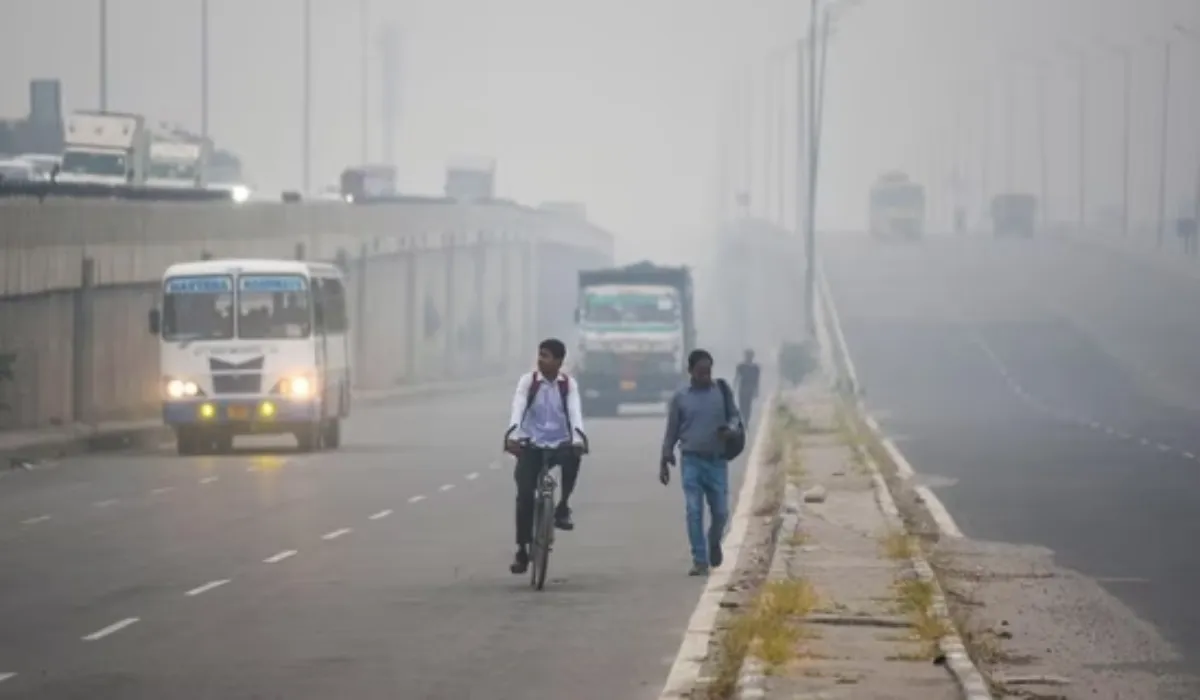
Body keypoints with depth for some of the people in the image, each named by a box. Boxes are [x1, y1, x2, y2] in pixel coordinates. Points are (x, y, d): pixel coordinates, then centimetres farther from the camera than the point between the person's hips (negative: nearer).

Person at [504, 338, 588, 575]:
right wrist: (512, 435, -35)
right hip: (531, 445, 0)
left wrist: (578, 437, -33)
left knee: (573, 457, -34)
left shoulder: (568, 384, 0)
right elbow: (518, 408, -17)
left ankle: (563, 506, -12)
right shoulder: (527, 381, -2)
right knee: (525, 495, -12)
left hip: (560, 444, 0)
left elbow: (575, 411, -14)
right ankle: (522, 550, 0)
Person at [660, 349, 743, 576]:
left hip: (717, 461, 1)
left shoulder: (722, 391, 4)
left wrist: (731, 428, -13)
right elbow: (672, 431, 8)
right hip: (691, 461, -1)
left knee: (720, 512, 2)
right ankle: (700, 561, 0)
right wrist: (665, 461, 6)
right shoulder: (680, 398, 3)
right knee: (694, 512, -5)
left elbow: (734, 416, 11)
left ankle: (714, 543, 33)